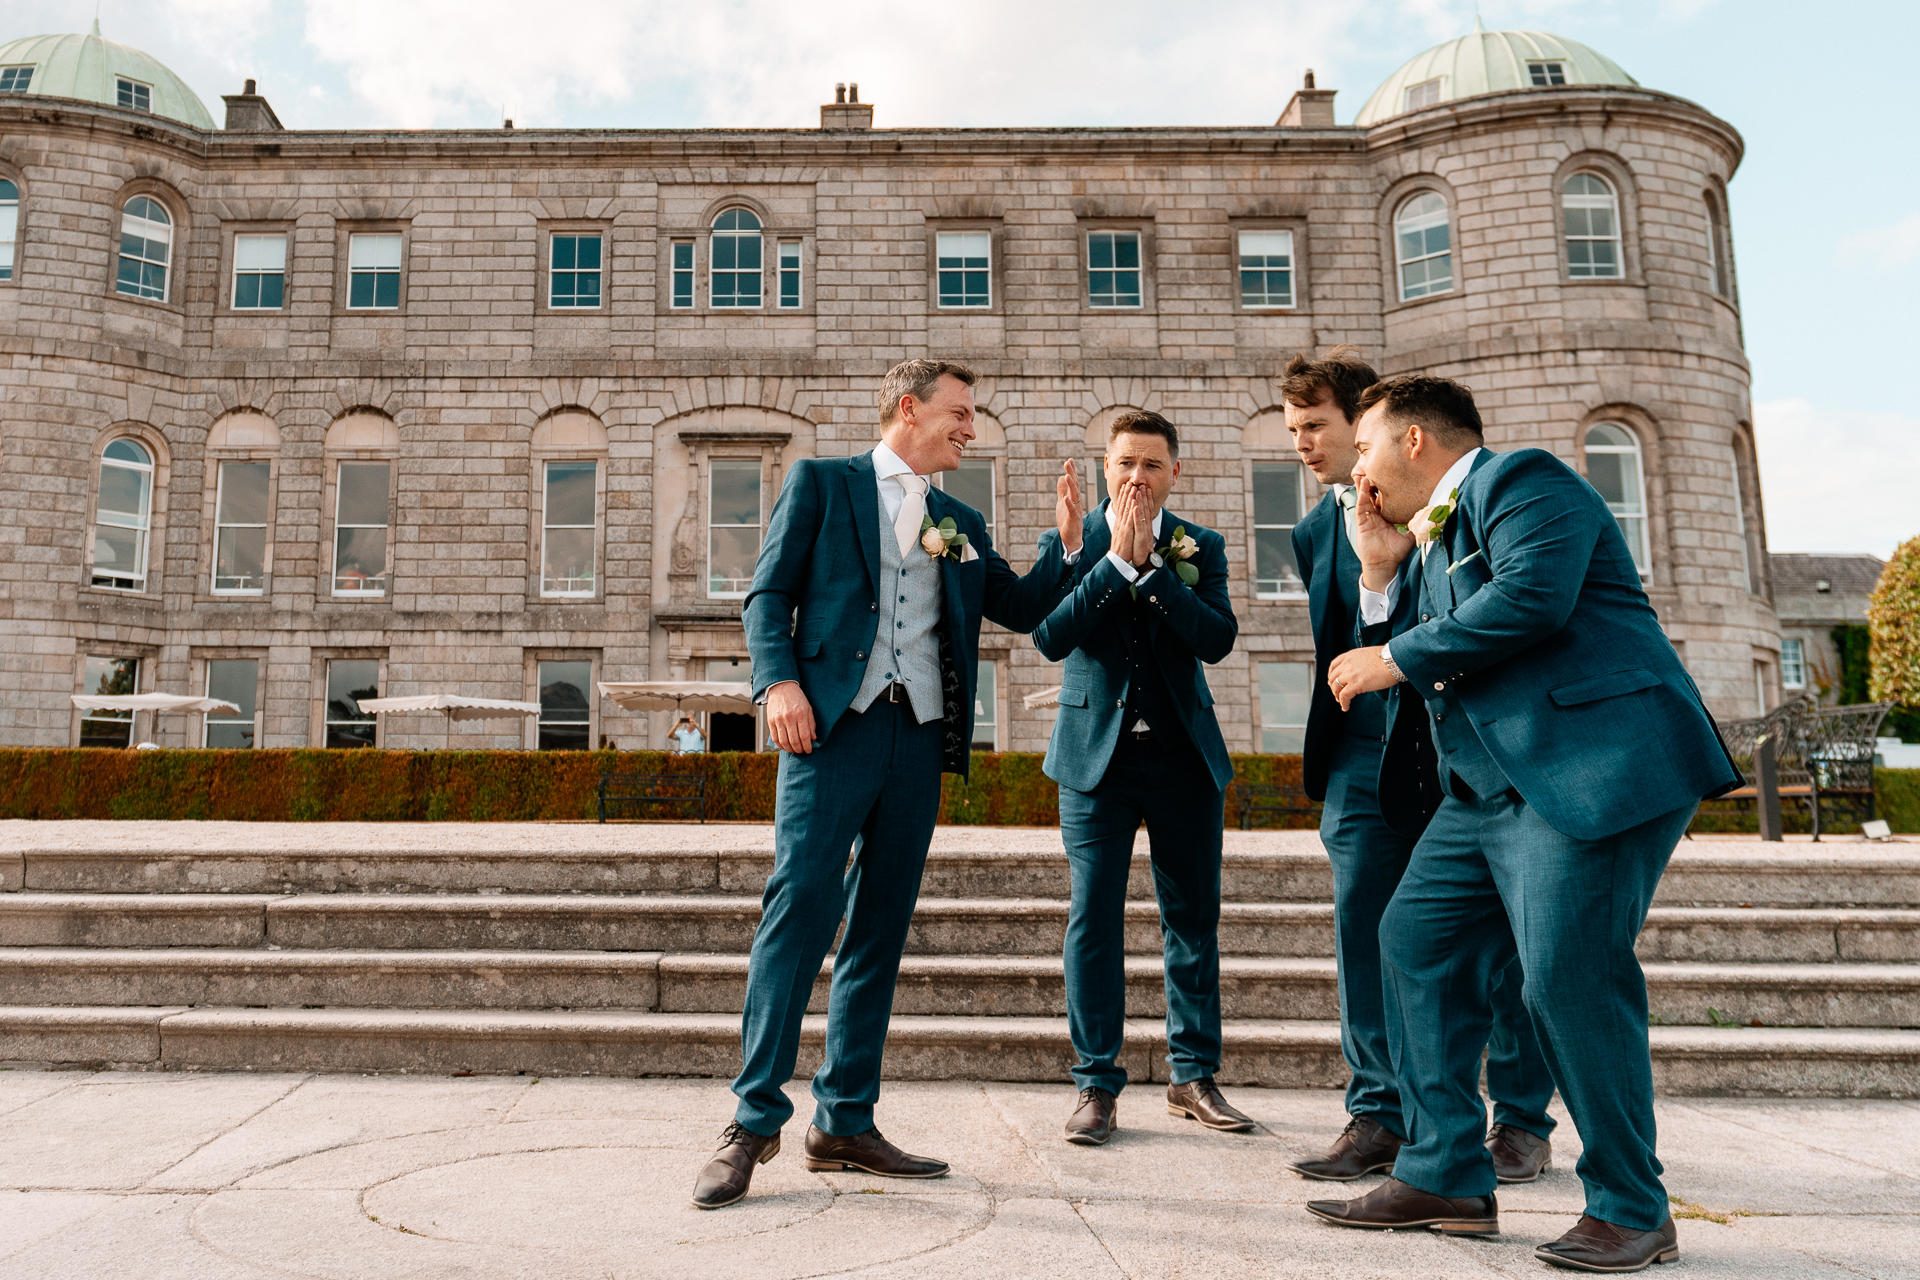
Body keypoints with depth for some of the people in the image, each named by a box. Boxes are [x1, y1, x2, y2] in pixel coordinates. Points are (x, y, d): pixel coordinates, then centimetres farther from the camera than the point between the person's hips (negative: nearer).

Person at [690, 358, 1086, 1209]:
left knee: (880, 929, 6)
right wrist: (779, 681, -14)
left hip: (921, 739, 5)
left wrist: (1067, 541, 7)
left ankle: (845, 1123, 14)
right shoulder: (821, 483, 9)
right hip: (834, 724, -5)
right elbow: (768, 594, 2)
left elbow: (1020, 609, 22)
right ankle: (755, 1119, -2)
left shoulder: (962, 524, 22)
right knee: (799, 908, -12)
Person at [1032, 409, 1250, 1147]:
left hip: (1185, 755, 2)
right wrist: (1117, 559, -15)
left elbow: (1217, 640, -9)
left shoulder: (1199, 548, 6)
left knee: (1193, 918, 8)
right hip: (1096, 753, -1)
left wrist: (1150, 565, -15)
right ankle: (1097, 1087, 10)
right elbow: (1050, 638, -11)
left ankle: (1194, 1078, 23)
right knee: (1093, 919, -1)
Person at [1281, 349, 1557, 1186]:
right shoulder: (1315, 532, 12)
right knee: (1363, 931, 1)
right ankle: (1379, 1116, 13)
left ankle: (1522, 1120, 19)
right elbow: (1339, 647, 7)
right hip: (1370, 755, 4)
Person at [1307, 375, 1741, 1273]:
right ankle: (1445, 1178, 13)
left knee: (1568, 975, -12)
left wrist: (1395, 659, -13)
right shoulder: (1432, 535, 23)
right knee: (1417, 940, 5)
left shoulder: (1519, 478, -4)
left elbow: (1531, 596, -22)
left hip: (1596, 765, -10)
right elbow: (1427, 657, 21)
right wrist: (1379, 569, 12)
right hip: (1491, 786, 10)